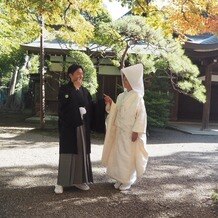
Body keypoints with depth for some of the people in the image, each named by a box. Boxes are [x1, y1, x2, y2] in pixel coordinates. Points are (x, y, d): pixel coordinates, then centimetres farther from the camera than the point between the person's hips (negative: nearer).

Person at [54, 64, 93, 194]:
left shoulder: (85, 91, 12)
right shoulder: (64, 89, -3)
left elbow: (90, 108, 10)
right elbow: (63, 108, -14)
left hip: (83, 127, 5)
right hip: (68, 126, -5)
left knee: (82, 152, 7)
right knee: (67, 153, -2)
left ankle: (79, 180, 17)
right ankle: (62, 182, 7)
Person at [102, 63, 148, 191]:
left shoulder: (137, 97, -11)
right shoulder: (121, 96, 9)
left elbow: (141, 115, -13)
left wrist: (136, 131, -18)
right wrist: (110, 103, -3)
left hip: (130, 133, -7)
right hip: (119, 131, 7)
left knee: (128, 156, 1)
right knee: (118, 155, 11)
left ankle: (127, 181, 15)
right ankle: (120, 179, 24)